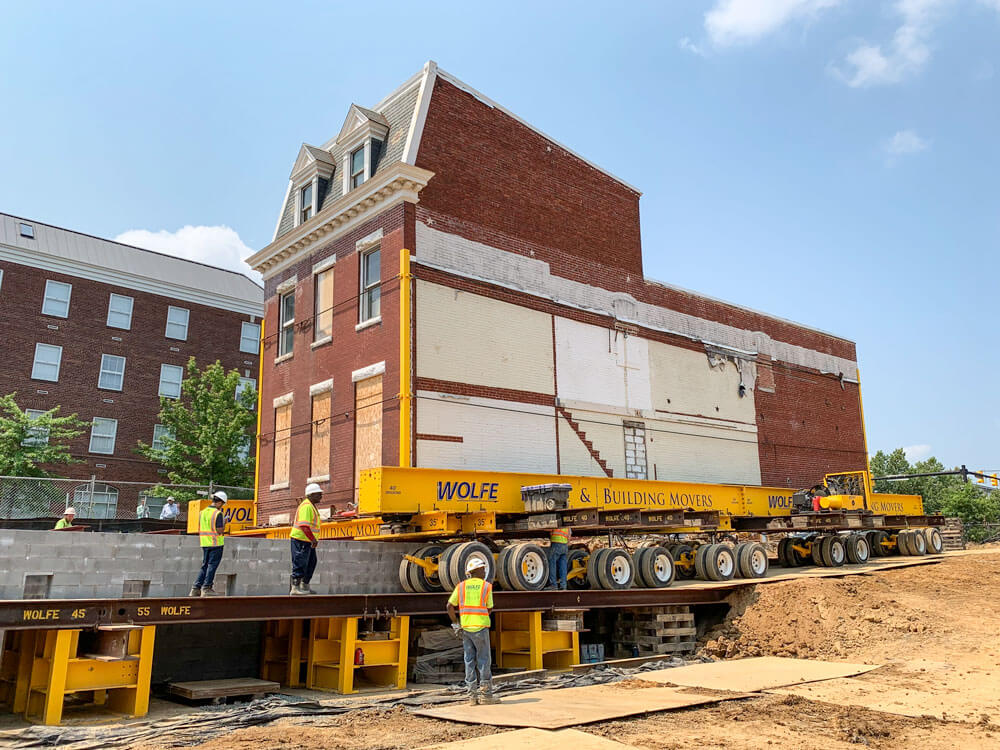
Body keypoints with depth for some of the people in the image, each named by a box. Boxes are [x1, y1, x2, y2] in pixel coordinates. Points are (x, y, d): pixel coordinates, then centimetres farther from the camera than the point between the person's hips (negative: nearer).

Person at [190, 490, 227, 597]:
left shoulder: (202, 512, 9)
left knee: (204, 566, 14)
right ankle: (206, 588, 1)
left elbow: (199, 530, 13)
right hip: (216, 544, -7)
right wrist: (224, 523, -1)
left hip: (205, 543, 7)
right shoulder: (218, 513, -14)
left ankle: (196, 589, 12)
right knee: (212, 566, 0)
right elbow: (219, 531, -17)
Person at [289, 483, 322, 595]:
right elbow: (304, 525, -28)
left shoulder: (312, 506, 16)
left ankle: (305, 586, 26)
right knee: (300, 563, -7)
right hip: (301, 539, -11)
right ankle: (295, 588, -2)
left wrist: (314, 539, 21)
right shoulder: (306, 506, -19)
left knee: (311, 563, 16)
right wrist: (313, 539, -28)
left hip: (308, 540, 11)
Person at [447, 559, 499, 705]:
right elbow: (489, 609, 4)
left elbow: (450, 606, 4)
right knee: (484, 660, 2)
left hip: (465, 627, 4)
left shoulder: (461, 586, 7)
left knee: (470, 661, 8)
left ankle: (472, 696, 9)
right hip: (481, 627, -4)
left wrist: (456, 623, 10)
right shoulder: (486, 586, -2)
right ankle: (486, 695, 4)